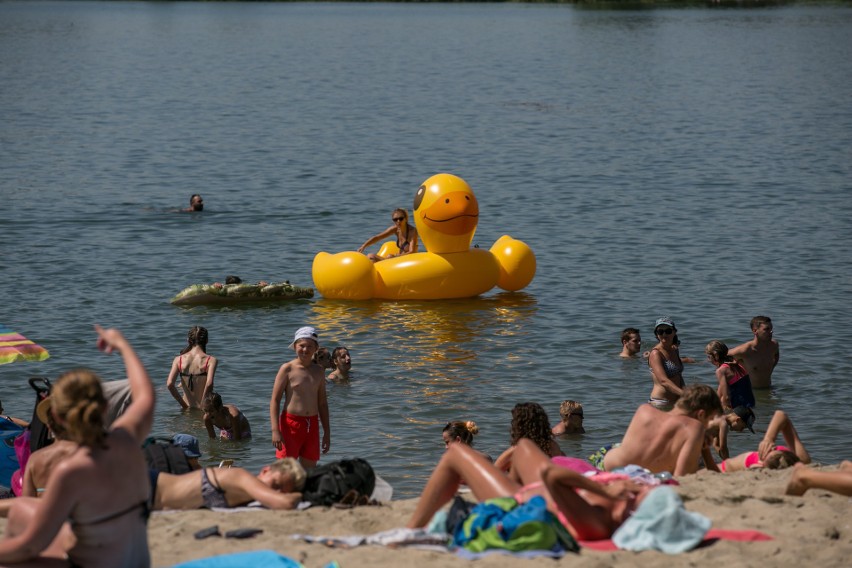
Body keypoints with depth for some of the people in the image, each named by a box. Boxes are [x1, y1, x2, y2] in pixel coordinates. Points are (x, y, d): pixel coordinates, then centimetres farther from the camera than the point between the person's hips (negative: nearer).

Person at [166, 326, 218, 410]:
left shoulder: (179, 360, 5)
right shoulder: (211, 360, -3)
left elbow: (169, 384, -6)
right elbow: (209, 384, -18)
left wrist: (184, 405, 2)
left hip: (187, 409, 3)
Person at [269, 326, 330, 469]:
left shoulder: (318, 371, 10)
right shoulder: (287, 369, -4)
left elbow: (322, 403, 17)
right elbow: (275, 400, -6)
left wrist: (327, 432, 16)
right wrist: (275, 430, -15)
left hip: (312, 425, 5)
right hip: (291, 424, -5)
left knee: (309, 471, 7)